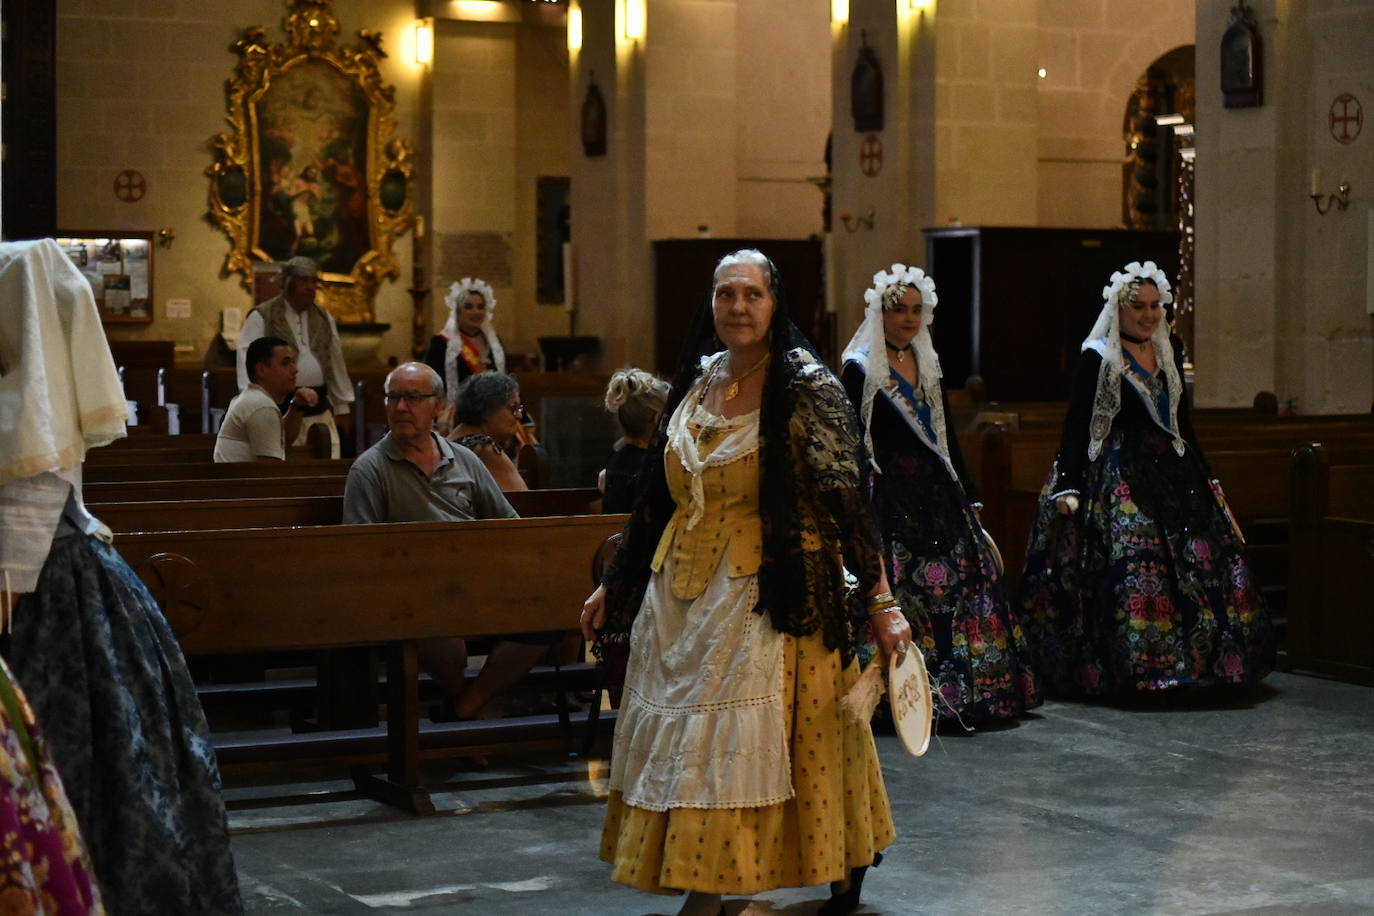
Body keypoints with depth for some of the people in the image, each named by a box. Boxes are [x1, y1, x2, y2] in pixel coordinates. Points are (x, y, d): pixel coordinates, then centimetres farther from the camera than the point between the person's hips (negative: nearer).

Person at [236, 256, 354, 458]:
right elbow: (247, 362, -7)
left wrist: (342, 407, 21)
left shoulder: (324, 318, 16)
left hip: (320, 410, 5)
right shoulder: (261, 318, -2)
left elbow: (336, 363, 21)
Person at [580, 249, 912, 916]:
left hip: (770, 596, -6)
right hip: (683, 595, 6)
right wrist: (613, 585, 19)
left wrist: (879, 600, -16)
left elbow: (845, 499, -12)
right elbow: (659, 496, 16)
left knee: (738, 745, -7)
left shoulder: (804, 385, -8)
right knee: (683, 738, 7)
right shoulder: (695, 381, 9)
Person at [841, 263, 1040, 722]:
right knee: (901, 594, -8)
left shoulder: (928, 366, 14)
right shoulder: (860, 370, -4)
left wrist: (969, 496, 15)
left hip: (937, 494, 6)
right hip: (890, 495, -6)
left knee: (958, 585, 4)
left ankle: (963, 692, 12)